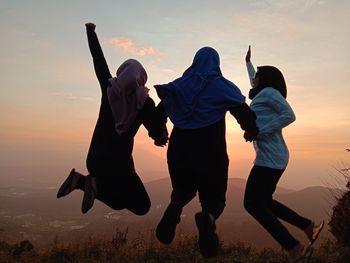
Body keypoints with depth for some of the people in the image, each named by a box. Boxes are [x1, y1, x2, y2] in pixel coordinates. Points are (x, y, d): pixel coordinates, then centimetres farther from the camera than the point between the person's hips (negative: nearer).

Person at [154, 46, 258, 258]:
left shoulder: (179, 85, 7)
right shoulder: (223, 86, -1)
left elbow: (160, 112, 5)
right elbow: (246, 115, -4)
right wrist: (253, 132, 16)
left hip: (180, 150, 3)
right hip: (211, 153, -2)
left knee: (183, 191, 25)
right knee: (214, 198, 11)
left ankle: (175, 208, -11)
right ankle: (208, 217, -26)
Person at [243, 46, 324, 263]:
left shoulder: (269, 91, -4)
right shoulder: (262, 94, 21)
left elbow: (289, 115, -15)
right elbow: (255, 82, 42)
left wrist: (258, 133, -19)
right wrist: (248, 62, 54)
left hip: (270, 156, -9)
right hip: (271, 156, 9)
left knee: (253, 203, -7)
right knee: (263, 201, 15)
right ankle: (308, 226, 21)